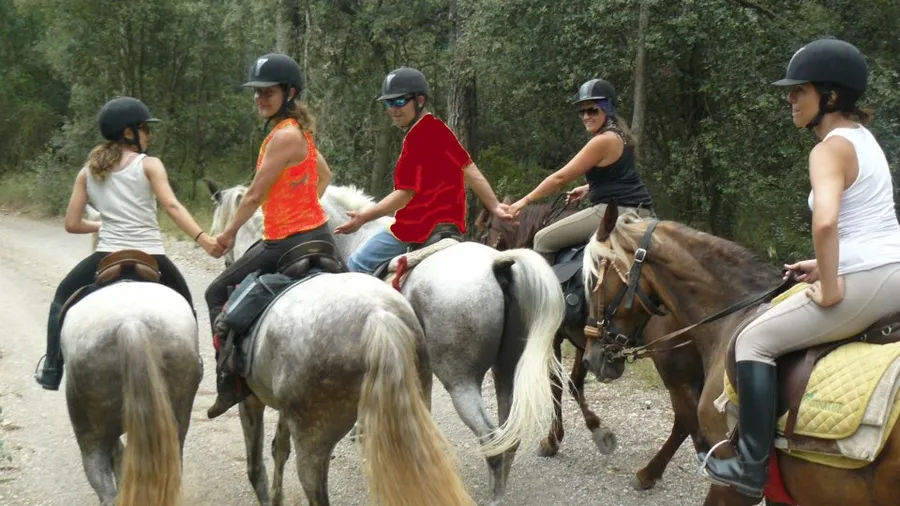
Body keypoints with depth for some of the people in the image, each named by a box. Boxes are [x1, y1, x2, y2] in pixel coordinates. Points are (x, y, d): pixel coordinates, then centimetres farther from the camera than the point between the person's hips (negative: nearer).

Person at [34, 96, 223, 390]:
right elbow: (172, 207, -16)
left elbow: (72, 224, 8)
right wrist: (203, 239, -25)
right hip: (151, 258, -2)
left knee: (63, 298, 26)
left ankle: (52, 372, 21)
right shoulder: (149, 165, -1)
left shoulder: (87, 172, 9)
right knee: (183, 308, 24)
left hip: (108, 256, 2)